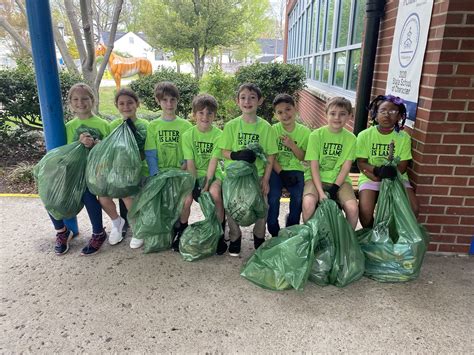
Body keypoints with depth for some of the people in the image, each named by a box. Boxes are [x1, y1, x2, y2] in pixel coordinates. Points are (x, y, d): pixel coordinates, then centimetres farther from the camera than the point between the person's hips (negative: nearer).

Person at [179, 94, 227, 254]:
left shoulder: (218, 134, -6)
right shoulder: (188, 135, -3)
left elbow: (213, 162, -12)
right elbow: (190, 163, -7)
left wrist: (207, 184, -20)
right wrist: (194, 185, -17)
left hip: (212, 174, -1)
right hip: (194, 175, 1)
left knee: (215, 194, -31)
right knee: (186, 199, -24)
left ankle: (219, 235, -11)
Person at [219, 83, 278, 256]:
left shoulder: (265, 127, -2)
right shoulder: (231, 125, -2)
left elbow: (270, 156, 1)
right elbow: (224, 152, 0)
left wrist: (266, 179, -4)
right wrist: (237, 155, -21)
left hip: (257, 175, 0)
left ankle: (259, 237, 25)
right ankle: (235, 239, 24)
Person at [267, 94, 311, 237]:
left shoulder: (304, 131, 0)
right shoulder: (273, 130, -4)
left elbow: (302, 158, 1)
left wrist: (292, 145, -16)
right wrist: (282, 174, -17)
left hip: (295, 169, 1)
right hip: (276, 169, -1)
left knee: (298, 197, -23)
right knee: (273, 197, -25)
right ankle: (274, 232, -2)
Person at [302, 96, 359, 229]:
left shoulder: (351, 138, 0)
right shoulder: (316, 135, -6)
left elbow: (346, 168, -2)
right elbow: (314, 166, -9)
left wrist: (334, 189, -15)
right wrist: (320, 192, -19)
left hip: (339, 180, 2)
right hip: (317, 178, -2)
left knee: (353, 208, -22)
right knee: (309, 204, -30)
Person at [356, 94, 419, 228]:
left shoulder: (404, 137, -2)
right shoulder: (365, 135, -6)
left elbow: (402, 167, -2)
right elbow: (361, 164, -6)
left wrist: (392, 171, -23)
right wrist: (377, 171, -24)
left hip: (397, 178, 2)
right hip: (371, 177, -2)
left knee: (413, 209, -17)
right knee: (365, 211, -24)